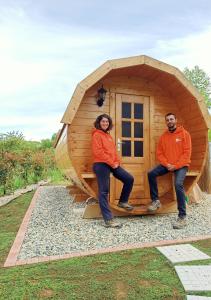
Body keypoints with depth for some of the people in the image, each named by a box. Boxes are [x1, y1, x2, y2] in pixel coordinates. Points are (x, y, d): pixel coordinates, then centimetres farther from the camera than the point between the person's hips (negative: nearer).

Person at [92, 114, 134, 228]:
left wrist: (117, 162, 3)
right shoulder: (97, 135, -5)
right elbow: (98, 152, -16)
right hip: (101, 165, -8)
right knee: (104, 191, -6)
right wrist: (112, 163, -14)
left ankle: (123, 201, 23)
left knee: (129, 179, 5)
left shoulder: (108, 135, 20)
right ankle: (108, 219, -4)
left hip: (112, 165, 9)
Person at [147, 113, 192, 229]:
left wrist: (175, 165, -17)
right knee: (151, 174, -14)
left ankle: (182, 217, -17)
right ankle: (155, 200, 3)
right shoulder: (163, 136, 7)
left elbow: (187, 153, -10)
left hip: (181, 165, -5)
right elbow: (159, 153, 5)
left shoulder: (184, 134, -4)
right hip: (167, 165, 5)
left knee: (178, 184, -28)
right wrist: (166, 164, -12)